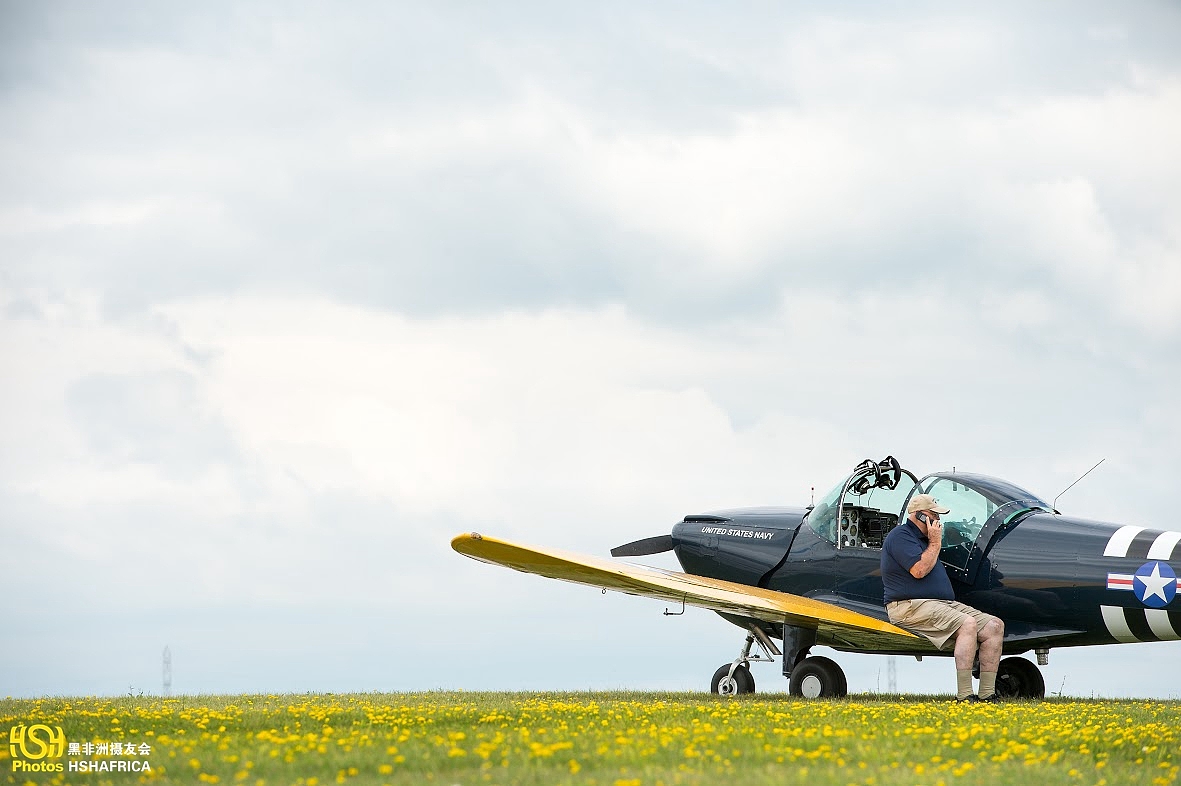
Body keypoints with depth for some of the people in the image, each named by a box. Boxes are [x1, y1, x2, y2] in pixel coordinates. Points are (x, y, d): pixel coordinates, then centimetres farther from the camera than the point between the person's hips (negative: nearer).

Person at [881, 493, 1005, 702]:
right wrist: (936, 543, -8)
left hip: (943, 604, 10)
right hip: (910, 606, -10)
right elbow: (919, 570, -18)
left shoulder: (923, 538, 27)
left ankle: (987, 694, -12)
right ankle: (964, 696, -35)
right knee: (967, 624, -32)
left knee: (994, 626, -7)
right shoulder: (901, 536, -5)